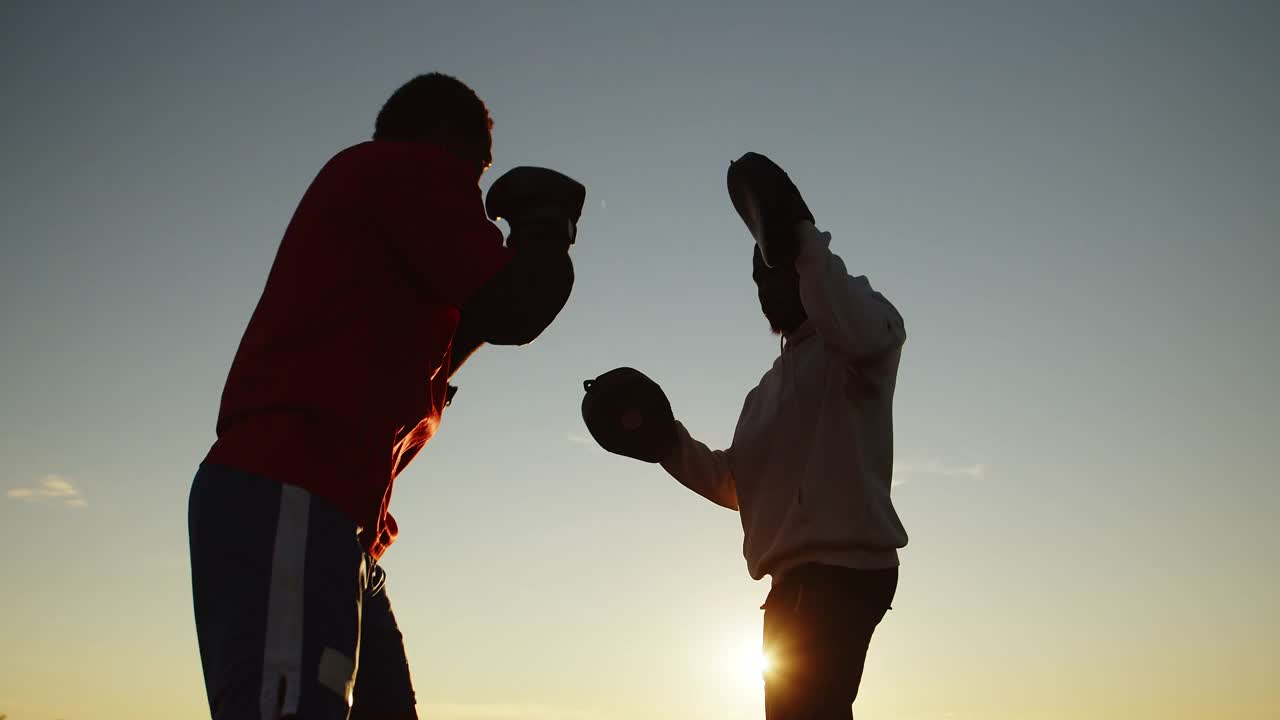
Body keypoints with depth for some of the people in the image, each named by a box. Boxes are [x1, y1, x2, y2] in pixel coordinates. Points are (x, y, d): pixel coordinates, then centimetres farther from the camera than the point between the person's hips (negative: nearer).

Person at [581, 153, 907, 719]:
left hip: (846, 567, -10)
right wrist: (667, 443, 8)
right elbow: (736, 485, 22)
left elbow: (862, 330, -26)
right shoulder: (770, 386, 27)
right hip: (796, 577, 10)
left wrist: (799, 237, -20)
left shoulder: (848, 346, 1)